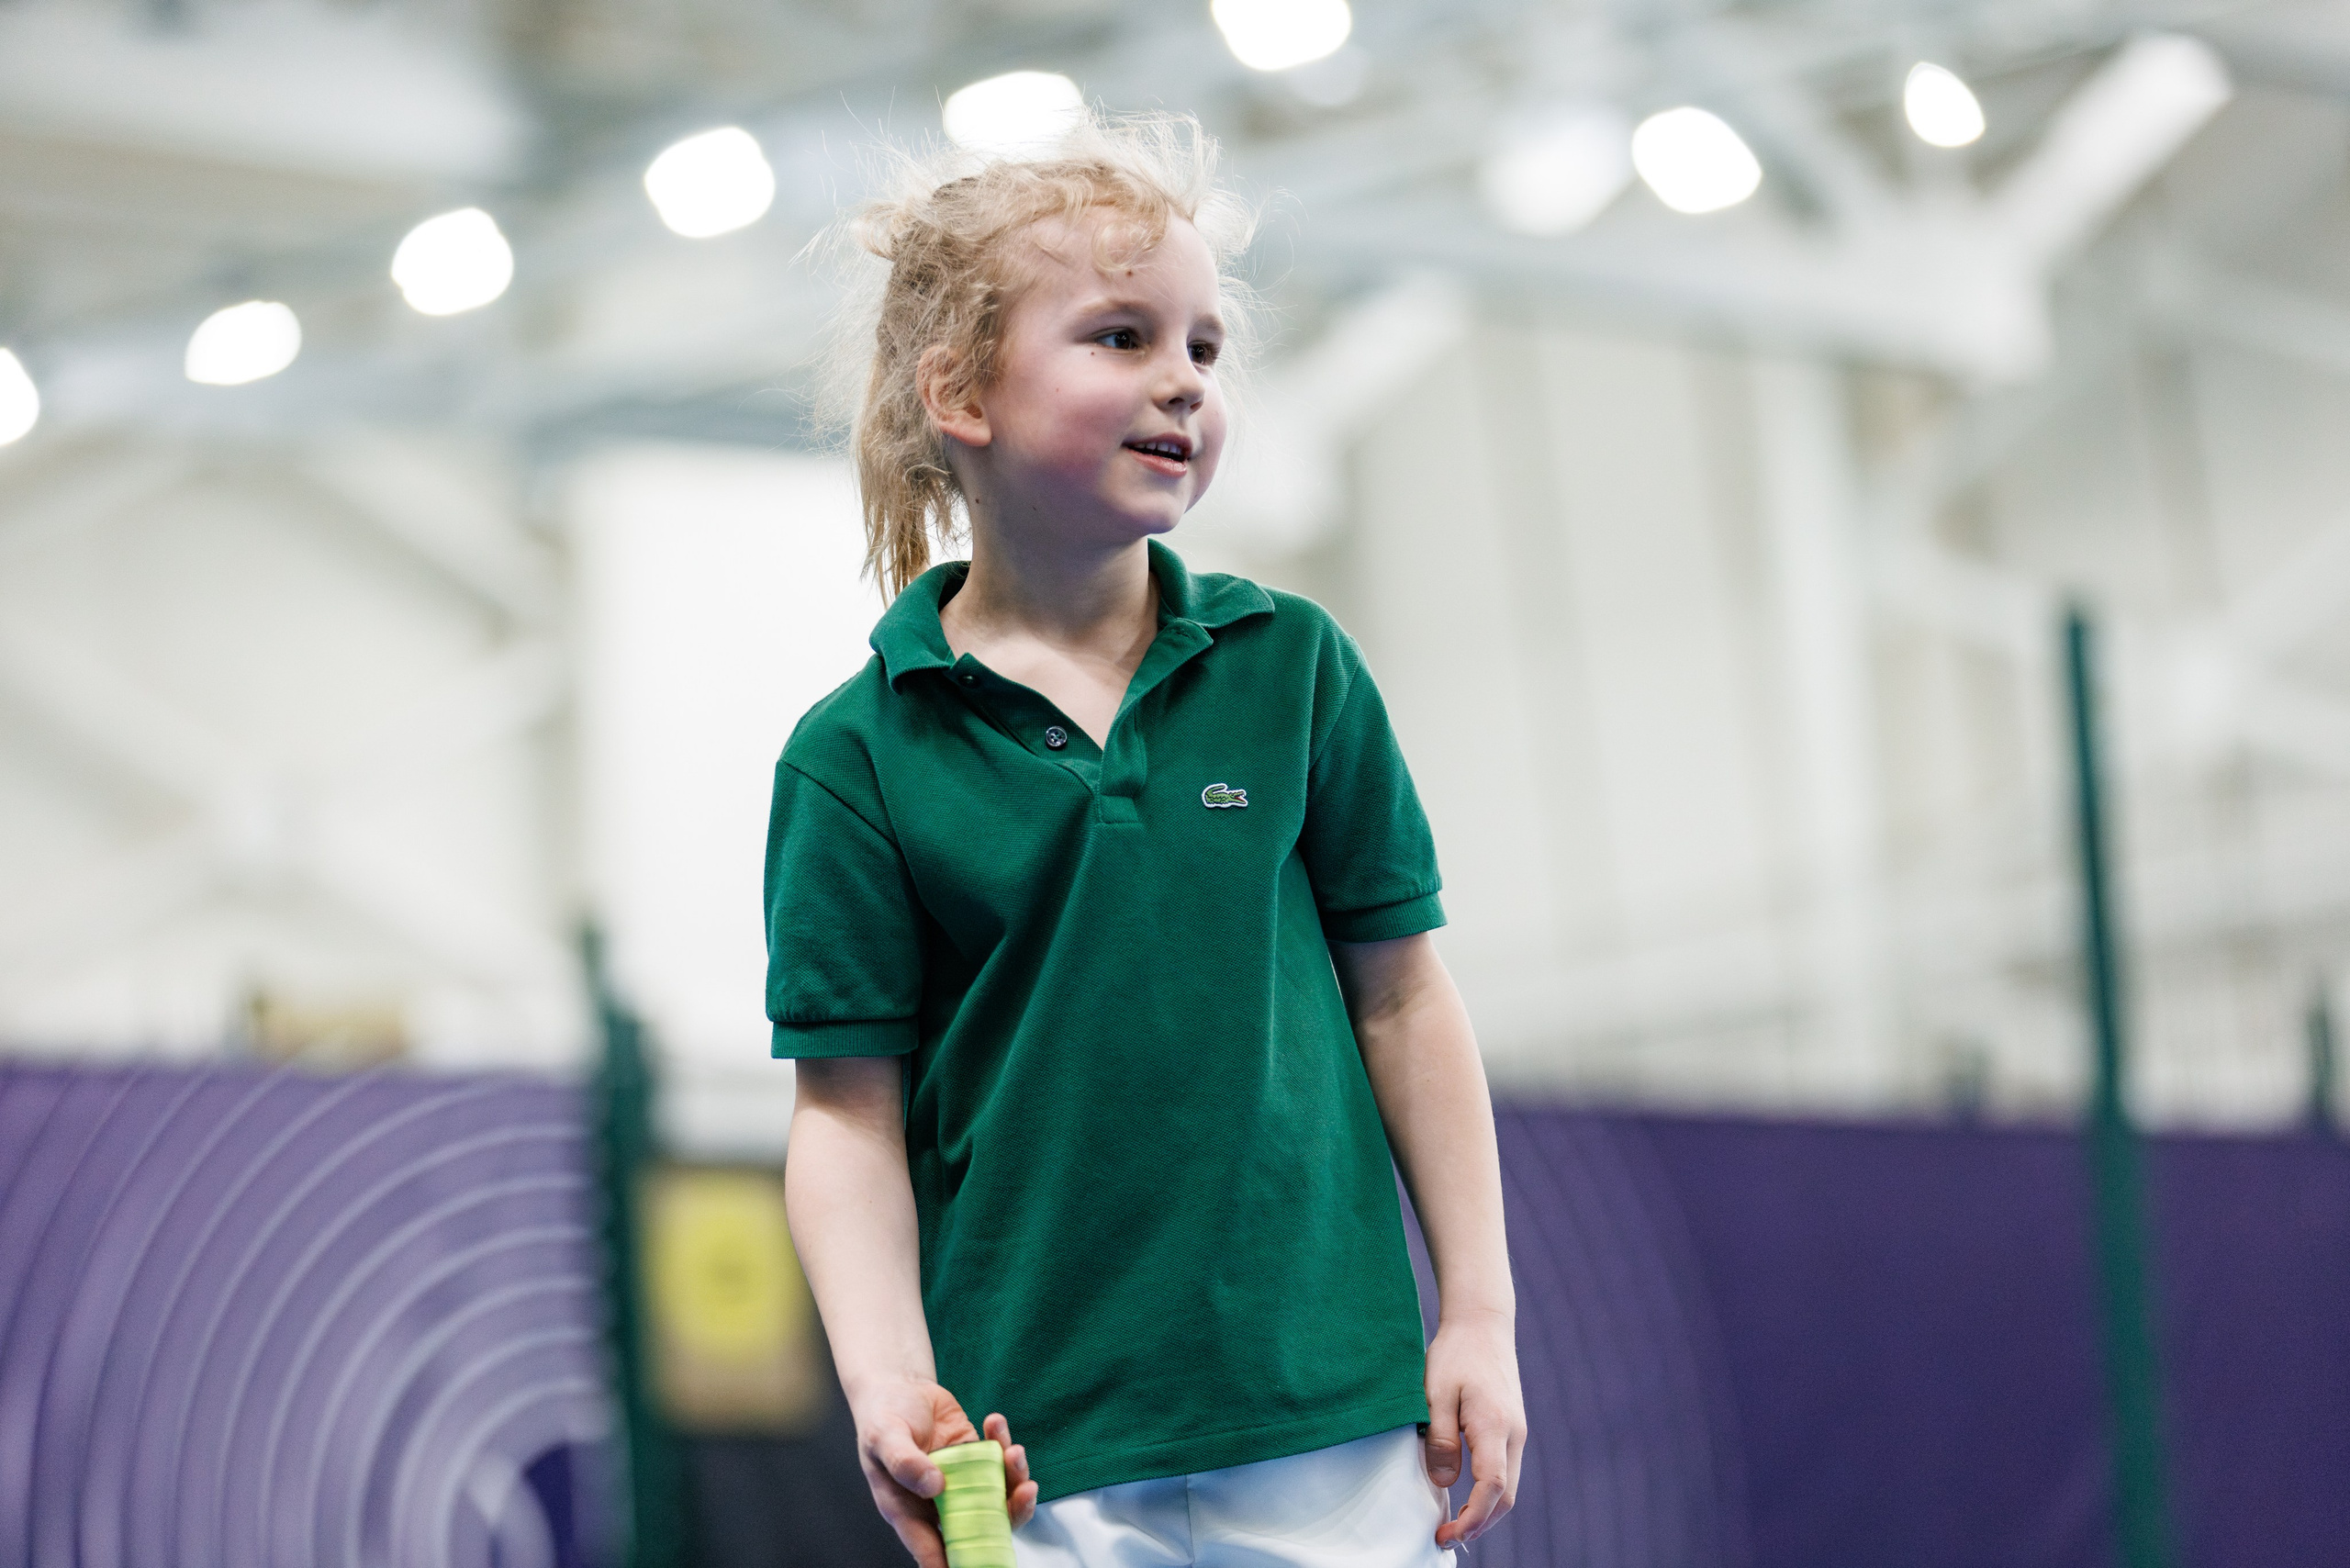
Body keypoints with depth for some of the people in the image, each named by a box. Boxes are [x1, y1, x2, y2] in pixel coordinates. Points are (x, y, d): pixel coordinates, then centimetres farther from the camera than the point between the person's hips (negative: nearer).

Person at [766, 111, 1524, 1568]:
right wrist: (890, 1384, -15)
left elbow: (1401, 997, 7)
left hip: (1328, 1409, 2)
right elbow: (851, 1110, -2)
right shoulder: (861, 757, -2)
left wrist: (1479, 1317, 5)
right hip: (1037, 1437, -2)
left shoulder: (1292, 666, 4)